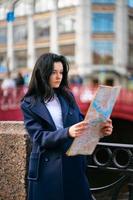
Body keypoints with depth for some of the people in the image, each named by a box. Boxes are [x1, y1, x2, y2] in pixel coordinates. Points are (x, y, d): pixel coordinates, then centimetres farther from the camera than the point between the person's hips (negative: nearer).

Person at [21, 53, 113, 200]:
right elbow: (39, 137, -15)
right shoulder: (29, 104, -5)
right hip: (47, 167, -3)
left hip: (74, 163, 4)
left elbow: (81, 123, 5)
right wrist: (68, 133, -30)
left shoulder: (67, 96, 7)